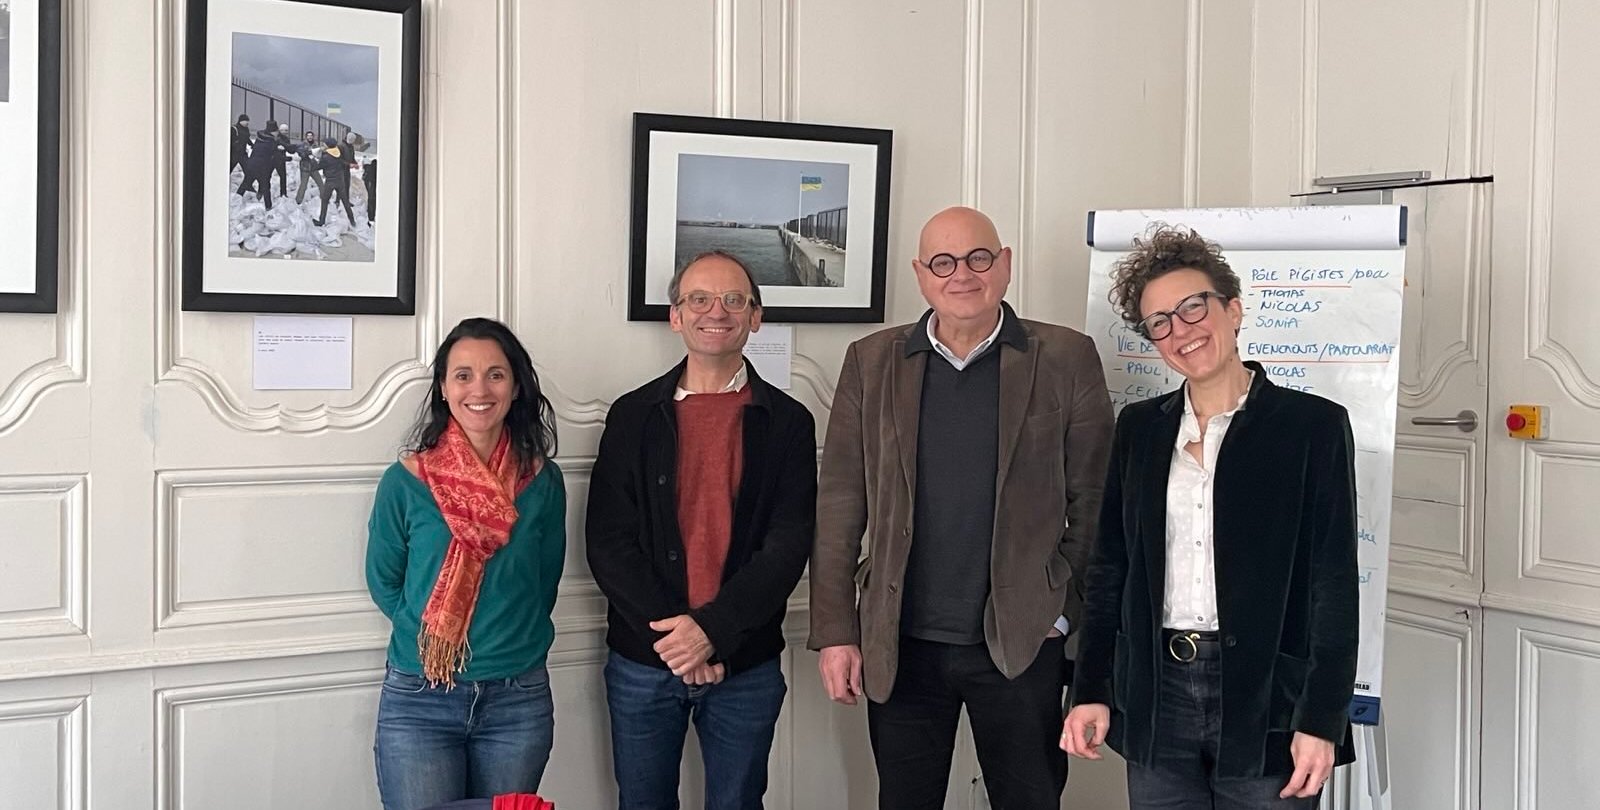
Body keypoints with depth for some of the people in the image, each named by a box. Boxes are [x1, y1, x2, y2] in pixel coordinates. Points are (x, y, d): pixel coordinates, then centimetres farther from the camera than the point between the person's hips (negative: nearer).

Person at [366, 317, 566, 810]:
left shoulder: (542, 481, -1)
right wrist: (430, 632, -3)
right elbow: (384, 583, 4)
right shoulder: (407, 480, -6)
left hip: (519, 700, 2)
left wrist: (516, 639, 0)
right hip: (418, 700, -2)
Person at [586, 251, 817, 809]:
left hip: (745, 663, 0)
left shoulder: (787, 422, 0)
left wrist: (714, 629, -17)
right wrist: (668, 634, -14)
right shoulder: (633, 416, 2)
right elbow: (607, 542, -4)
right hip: (642, 660, 1)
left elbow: (788, 546, -7)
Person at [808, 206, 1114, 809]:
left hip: (1021, 645, -1)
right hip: (899, 646, 2)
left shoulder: (1066, 359, -1)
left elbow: (1093, 501, 1)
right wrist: (835, 632, -2)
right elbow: (839, 505, 1)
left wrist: (1066, 611, -5)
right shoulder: (871, 362, 3)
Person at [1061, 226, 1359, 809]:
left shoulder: (1314, 425, -3)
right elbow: (1109, 568, 11)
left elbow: (1334, 584, -6)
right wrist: (1090, 691, 5)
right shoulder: (1138, 428, 9)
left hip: (1266, 696, -3)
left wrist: (1322, 720, -11)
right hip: (1156, 696, 3)